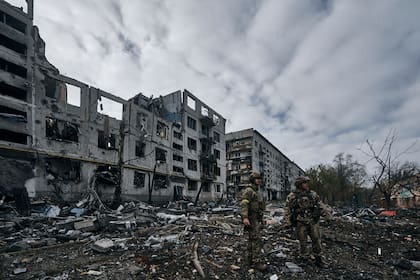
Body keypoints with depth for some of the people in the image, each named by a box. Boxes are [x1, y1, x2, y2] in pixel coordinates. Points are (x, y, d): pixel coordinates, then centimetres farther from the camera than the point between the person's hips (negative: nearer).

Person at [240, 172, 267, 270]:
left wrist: (261, 219, 26)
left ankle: (251, 260, 19)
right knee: (256, 240, -10)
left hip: (256, 219, 10)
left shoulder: (256, 192, 18)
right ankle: (257, 261, -6)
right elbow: (244, 204, -26)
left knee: (252, 240, 12)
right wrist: (245, 217, -37)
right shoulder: (248, 190, -14)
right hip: (251, 219, -10)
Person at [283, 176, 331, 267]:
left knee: (316, 240, 8)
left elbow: (321, 205, 10)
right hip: (300, 223, -3)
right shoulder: (292, 196, -6)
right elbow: (287, 210, -5)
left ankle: (318, 259, 25)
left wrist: (328, 216, 4)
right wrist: (287, 223, -9)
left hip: (313, 222, 3)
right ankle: (304, 259, 24)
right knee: (303, 242, 7)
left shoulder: (313, 194, 4)